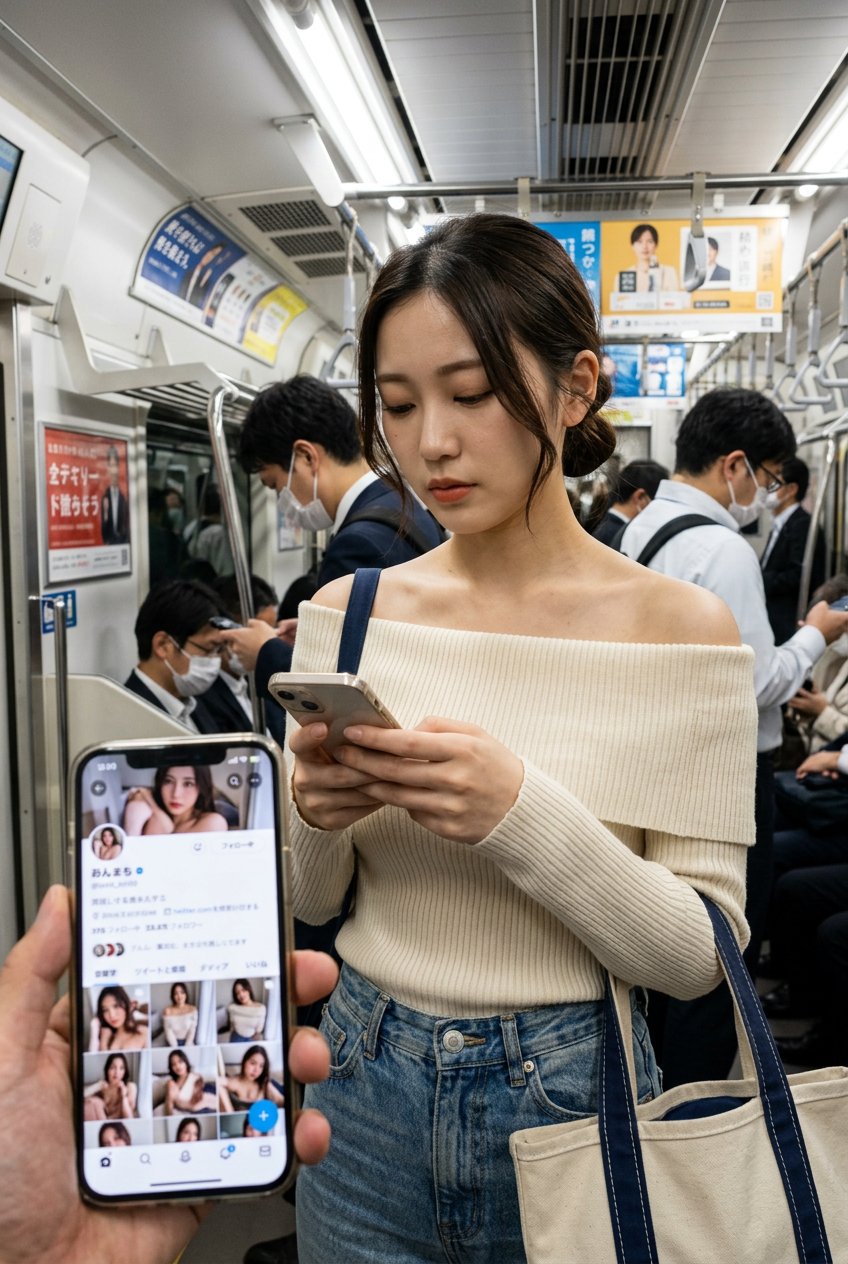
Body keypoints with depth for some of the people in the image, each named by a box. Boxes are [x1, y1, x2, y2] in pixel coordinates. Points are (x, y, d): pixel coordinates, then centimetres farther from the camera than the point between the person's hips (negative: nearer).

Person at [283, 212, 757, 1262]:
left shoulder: (679, 625, -12)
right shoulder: (349, 614, -4)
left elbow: (699, 953, -13)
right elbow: (309, 902, 3)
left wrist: (523, 813, -27)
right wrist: (313, 813, -19)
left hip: (567, 1095, -2)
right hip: (364, 1086, 3)